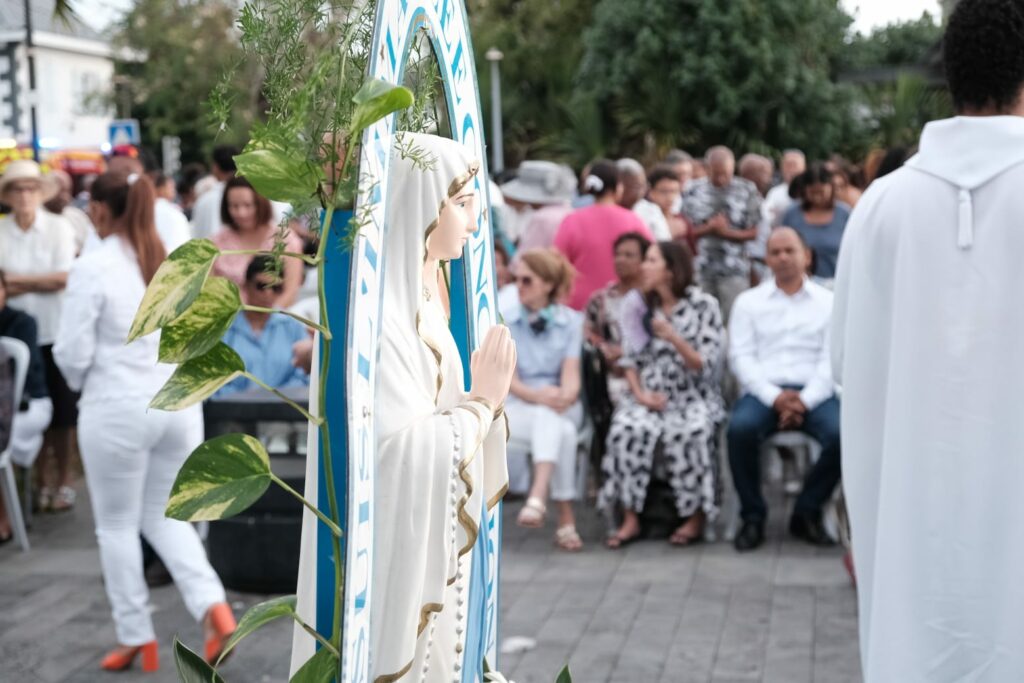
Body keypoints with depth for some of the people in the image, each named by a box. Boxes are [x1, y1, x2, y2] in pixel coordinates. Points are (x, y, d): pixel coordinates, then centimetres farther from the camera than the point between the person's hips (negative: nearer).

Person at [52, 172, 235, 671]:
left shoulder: (93, 268, -13)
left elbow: (73, 353, -10)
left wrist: (82, 384, 9)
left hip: (118, 409, -5)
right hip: (180, 402, 5)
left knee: (117, 526, 12)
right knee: (164, 516, 17)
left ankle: (135, 637, 19)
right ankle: (212, 606, -2)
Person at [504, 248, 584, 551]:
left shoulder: (571, 321, 10)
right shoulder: (506, 323, 8)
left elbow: (571, 371, -4)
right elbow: (508, 378, -3)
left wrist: (566, 395, -28)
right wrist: (538, 395, -24)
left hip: (562, 407, 0)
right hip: (519, 404, 0)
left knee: (546, 416, -39)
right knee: (562, 433, -35)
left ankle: (538, 498, -55)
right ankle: (565, 518, -39)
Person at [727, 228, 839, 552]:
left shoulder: (827, 302, 13)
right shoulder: (748, 302, 14)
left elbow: (831, 358, 3)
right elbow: (741, 356, 4)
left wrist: (805, 400, -13)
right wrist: (775, 397, -12)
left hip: (813, 393, 0)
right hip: (764, 391, 0)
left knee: (842, 435, -30)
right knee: (740, 428, -33)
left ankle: (807, 512, -7)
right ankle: (752, 516, -14)